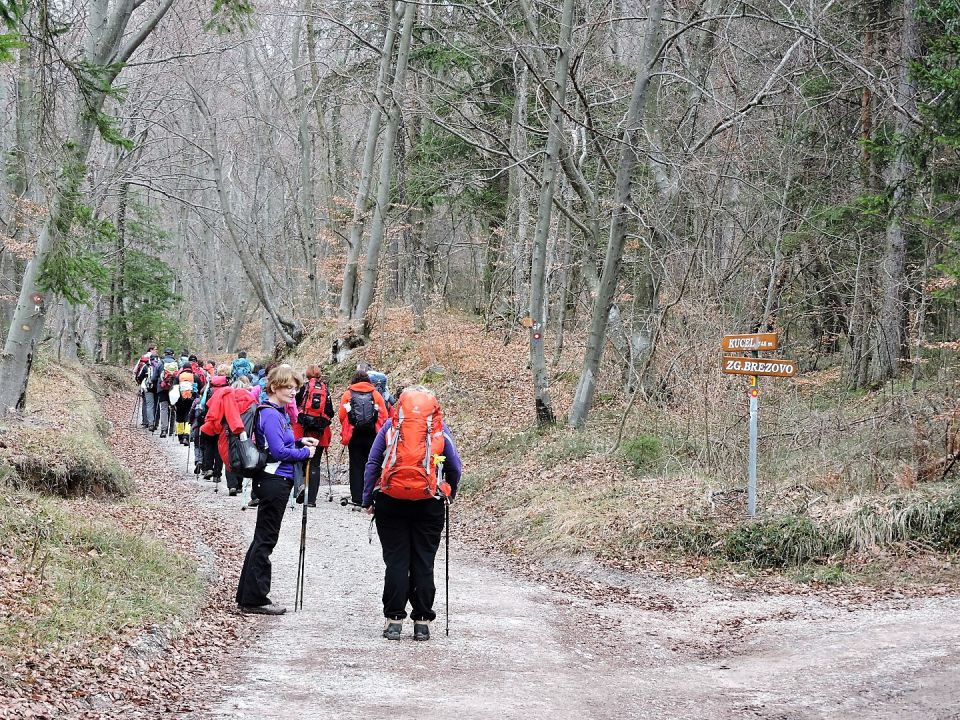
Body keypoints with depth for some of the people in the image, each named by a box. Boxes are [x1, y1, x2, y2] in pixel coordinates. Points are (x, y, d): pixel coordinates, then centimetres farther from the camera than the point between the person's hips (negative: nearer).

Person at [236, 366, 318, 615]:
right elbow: (278, 450, -21)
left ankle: (247, 595, 22)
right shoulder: (270, 414, -16)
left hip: (277, 480, 10)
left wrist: (300, 442, 7)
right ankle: (255, 598, 1)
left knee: (262, 538, 15)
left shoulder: (278, 412, 14)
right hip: (274, 481, -10)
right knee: (265, 540, -5)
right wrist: (305, 453, -9)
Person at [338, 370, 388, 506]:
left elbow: (342, 415, -3)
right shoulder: (376, 395, 4)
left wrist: (345, 431, 13)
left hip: (354, 435, 0)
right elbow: (384, 416, -1)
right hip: (372, 434, 0)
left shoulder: (347, 395, 2)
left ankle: (357, 498, 2)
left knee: (356, 466, 5)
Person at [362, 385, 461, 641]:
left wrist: (368, 500, 6)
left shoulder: (390, 426, 6)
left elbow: (372, 464, 2)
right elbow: (455, 468, 9)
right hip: (428, 504, 0)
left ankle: (394, 620, 2)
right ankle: (422, 622, 6)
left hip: (391, 502, 0)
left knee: (395, 562, 5)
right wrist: (449, 496, 23)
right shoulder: (440, 430, 7)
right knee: (423, 563, 6)